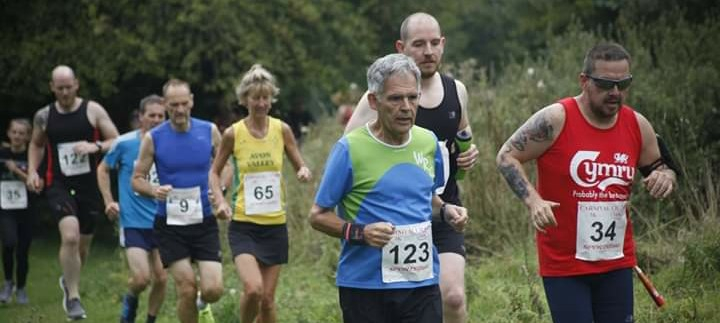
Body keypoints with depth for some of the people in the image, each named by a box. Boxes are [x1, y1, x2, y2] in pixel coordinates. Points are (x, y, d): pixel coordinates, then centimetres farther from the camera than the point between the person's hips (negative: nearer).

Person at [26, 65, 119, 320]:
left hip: (89, 185, 1)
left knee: (83, 244, 13)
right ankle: (73, 297, -12)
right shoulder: (44, 116, 3)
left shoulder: (93, 110, -3)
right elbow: (36, 144, 22)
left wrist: (95, 146, -20)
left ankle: (69, 281, 45)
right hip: (59, 185, -1)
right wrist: (32, 170, 6)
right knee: (70, 236, -24)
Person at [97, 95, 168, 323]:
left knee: (161, 279, 3)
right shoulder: (124, 143, -4)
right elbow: (103, 169, 12)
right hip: (133, 222, -3)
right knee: (141, 278, -13)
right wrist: (109, 201, 3)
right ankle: (130, 301, 20)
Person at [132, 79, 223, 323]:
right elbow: (137, 179, 2)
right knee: (186, 289, -7)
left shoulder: (209, 131, 0)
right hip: (170, 224, -1)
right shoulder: (153, 138, -4)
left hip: (204, 222, 1)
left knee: (213, 289, -10)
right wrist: (154, 190, -19)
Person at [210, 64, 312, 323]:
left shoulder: (282, 130, 0)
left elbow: (300, 167, 10)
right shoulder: (233, 134, -4)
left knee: (267, 299, 6)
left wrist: (304, 173, -13)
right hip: (243, 226, -2)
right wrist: (220, 201, -9)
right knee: (253, 289, -22)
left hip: (275, 224, 2)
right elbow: (215, 172, 9)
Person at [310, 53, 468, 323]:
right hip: (365, 287, -4)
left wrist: (446, 211, 3)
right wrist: (360, 233, -20)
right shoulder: (350, 149, -9)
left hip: (423, 283, 4)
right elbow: (318, 215, -4)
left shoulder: (428, 143, 8)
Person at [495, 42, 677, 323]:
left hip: (617, 262, 5)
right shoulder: (555, 119, -12)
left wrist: (664, 177, -8)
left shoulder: (637, 125, 2)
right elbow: (506, 157, -7)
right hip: (564, 265, -5)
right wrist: (532, 200, -21)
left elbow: (658, 168, 17)